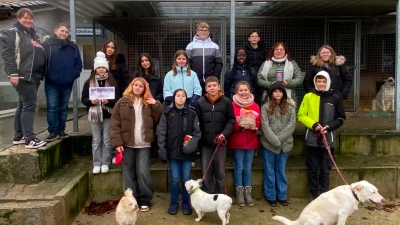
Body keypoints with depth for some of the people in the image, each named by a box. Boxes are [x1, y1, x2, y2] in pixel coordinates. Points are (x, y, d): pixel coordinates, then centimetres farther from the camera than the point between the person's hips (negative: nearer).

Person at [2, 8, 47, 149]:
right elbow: (7, 54, -14)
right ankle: (30, 139, -10)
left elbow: (40, 55, 28)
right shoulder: (12, 33, -3)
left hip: (34, 76, 9)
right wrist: (13, 73, -22)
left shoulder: (34, 35, 22)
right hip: (23, 76, -9)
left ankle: (18, 136, 19)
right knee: (29, 105, -12)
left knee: (23, 105, 12)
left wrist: (41, 74, 20)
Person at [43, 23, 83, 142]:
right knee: (52, 108, -3)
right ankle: (53, 131, 3)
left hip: (67, 84, 3)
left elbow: (78, 63, 10)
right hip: (51, 84, -3)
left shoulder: (73, 47, 9)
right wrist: (45, 75, -13)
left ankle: (61, 130, 19)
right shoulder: (47, 45, -1)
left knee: (63, 108, 10)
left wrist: (74, 75, -2)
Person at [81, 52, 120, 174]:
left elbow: (117, 99, -3)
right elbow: (84, 98, 3)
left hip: (108, 114, -1)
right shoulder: (89, 82, 3)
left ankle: (105, 163, 15)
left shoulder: (112, 82, 0)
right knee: (96, 140, 7)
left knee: (107, 140, 5)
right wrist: (91, 101, -17)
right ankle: (96, 164, 14)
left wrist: (108, 101, -20)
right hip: (94, 114, 1)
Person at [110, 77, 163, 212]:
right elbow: (115, 124, -3)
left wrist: (156, 105, -8)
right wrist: (117, 142, -10)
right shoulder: (122, 102, 1)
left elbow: (157, 121, 1)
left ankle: (145, 200, 12)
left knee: (143, 173, -2)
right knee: (129, 174, 8)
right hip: (127, 144, 0)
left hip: (144, 145, 0)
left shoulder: (149, 103, 7)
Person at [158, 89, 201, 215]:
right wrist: (162, 149, -6)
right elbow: (162, 132, 0)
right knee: (174, 179, 5)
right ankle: (174, 202, 22)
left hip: (187, 152, 0)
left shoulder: (192, 113, 2)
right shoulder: (167, 112, 1)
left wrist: (192, 143, -14)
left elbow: (197, 132, 2)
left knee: (186, 179, 8)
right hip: (173, 151, 0)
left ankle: (186, 203, 23)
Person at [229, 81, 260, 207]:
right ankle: (239, 193, 14)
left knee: (248, 168, 11)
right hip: (237, 142, -3)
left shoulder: (255, 106, 5)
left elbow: (259, 122, 7)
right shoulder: (232, 105, -6)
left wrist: (253, 126, -14)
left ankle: (248, 193, 20)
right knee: (239, 167, 3)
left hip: (251, 141, 3)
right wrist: (240, 125, -22)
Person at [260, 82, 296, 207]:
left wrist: (279, 139, -13)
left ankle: (282, 196, 22)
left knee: (281, 171, 12)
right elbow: (265, 126, -9)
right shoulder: (265, 107, -2)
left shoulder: (290, 107, 3)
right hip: (269, 144, -1)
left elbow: (292, 124, -5)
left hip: (285, 144, 1)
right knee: (269, 171, 8)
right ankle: (270, 196, 17)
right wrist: (275, 141, -16)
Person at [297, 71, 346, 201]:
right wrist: (313, 124, -14)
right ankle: (313, 194, 20)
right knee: (312, 168, 8)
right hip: (312, 138, 0)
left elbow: (340, 118, 5)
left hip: (327, 139, 0)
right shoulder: (308, 97, 1)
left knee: (325, 169, 6)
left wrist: (328, 127, -11)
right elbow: (301, 116, 0)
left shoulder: (335, 98, 1)